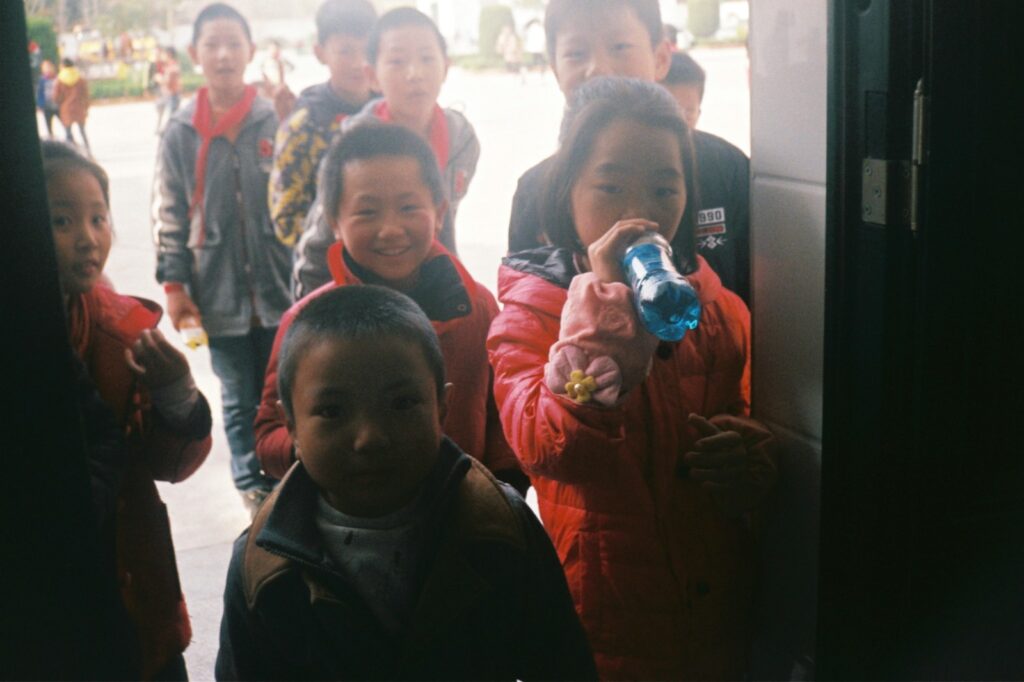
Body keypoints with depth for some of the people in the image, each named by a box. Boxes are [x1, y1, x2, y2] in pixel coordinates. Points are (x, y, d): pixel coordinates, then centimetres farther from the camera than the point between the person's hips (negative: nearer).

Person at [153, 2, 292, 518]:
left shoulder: (277, 122, -4)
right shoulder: (180, 133, -1)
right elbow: (170, 215, 4)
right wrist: (173, 285, 0)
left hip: (279, 285, -1)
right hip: (219, 291, 1)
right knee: (239, 398, 13)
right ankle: (253, 484, 31)